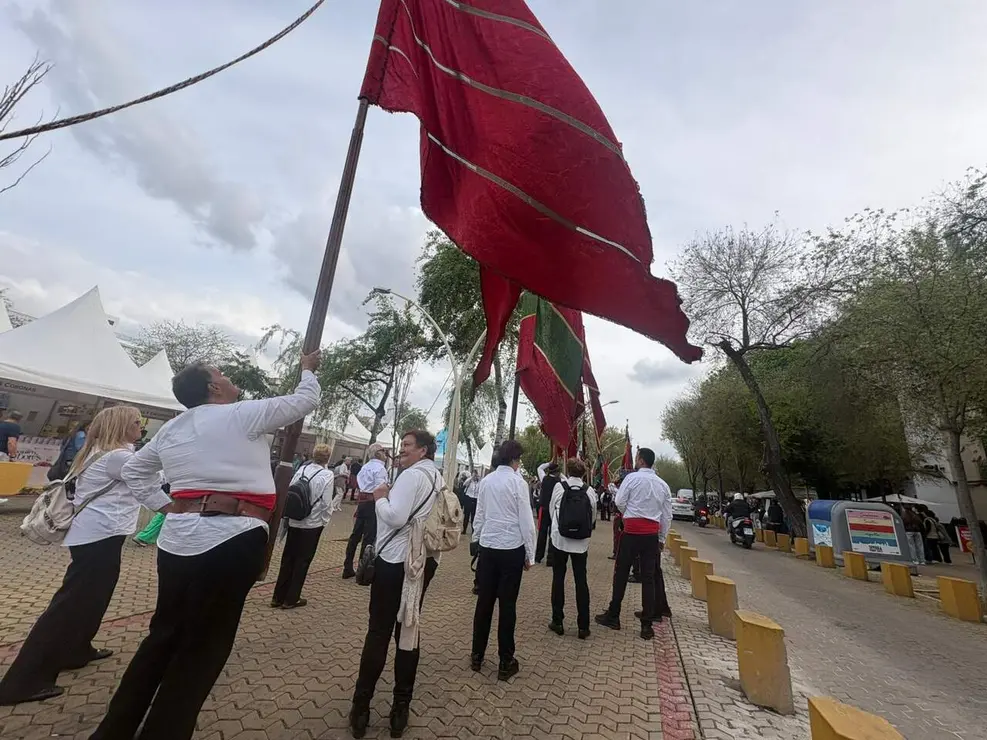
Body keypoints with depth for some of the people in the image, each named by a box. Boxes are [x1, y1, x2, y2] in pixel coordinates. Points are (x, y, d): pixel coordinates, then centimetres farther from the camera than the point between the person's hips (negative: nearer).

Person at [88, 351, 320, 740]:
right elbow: (305, 401, -1)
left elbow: (132, 471, 26)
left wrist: (163, 505, 22)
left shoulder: (171, 428, 14)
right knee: (202, 647, 8)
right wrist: (308, 370, 15)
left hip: (178, 539, 7)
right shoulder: (244, 414, -8)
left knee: (164, 634, 24)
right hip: (232, 541, -7)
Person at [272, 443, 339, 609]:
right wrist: (325, 520, 2)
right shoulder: (327, 475, -16)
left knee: (288, 558, 17)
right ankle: (291, 599, 20)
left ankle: (278, 597, 27)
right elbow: (327, 503, -15)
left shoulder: (301, 469, -3)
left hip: (294, 521, 5)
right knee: (302, 561, 10)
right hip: (313, 523, -5)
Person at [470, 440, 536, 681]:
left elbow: (479, 515, 7)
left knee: (484, 601, 14)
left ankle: (477, 656, 28)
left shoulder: (487, 480, 1)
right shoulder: (518, 482, -13)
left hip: (487, 546, 5)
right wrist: (529, 555, -1)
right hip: (512, 548, -4)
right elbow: (526, 521, -10)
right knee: (507, 604, 7)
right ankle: (506, 663, 19)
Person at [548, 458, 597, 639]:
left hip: (560, 538, -1)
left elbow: (552, 509, 4)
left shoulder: (559, 486, -8)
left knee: (558, 579, 11)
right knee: (581, 581, 11)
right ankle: (583, 626, 17)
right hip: (581, 541, 1)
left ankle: (558, 622, 19)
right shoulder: (590, 491, -6)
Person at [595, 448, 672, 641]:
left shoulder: (632, 478, -9)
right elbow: (667, 515, 9)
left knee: (621, 574, 7)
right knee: (648, 577, 10)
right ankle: (647, 625, 14)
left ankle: (613, 616, 17)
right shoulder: (663, 485, 6)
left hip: (632, 530, -4)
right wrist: (662, 538, 16)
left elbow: (620, 502, -8)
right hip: (652, 534, 4)